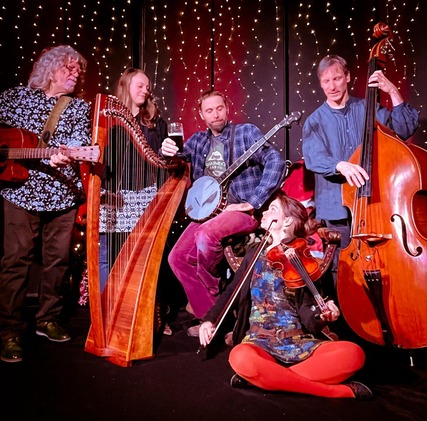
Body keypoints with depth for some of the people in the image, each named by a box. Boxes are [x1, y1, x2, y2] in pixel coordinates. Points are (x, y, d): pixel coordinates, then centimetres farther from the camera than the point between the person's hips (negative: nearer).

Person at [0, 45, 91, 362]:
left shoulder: (80, 108, 9)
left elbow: (80, 142, -6)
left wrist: (63, 157, -28)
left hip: (64, 194, 2)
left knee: (58, 258, 8)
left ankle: (48, 320, 24)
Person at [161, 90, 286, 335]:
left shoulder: (246, 132, -1)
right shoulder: (198, 141, 14)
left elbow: (276, 162, -12)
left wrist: (252, 203, -17)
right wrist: (167, 152, -10)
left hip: (241, 210, -6)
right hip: (208, 211, 6)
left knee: (206, 233, -34)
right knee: (178, 258, -7)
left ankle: (211, 292, -6)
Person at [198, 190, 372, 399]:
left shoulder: (302, 258, 2)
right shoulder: (254, 254, 12)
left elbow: (307, 314, -5)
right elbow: (232, 292, 18)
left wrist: (323, 315, -27)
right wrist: (210, 319, 4)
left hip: (299, 343, 0)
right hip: (260, 342, 1)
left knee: (353, 353, -26)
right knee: (240, 358, -36)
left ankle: (267, 378, -23)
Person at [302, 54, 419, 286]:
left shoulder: (368, 109, 7)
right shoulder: (315, 121, 3)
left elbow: (406, 129, -2)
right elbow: (313, 158, -14)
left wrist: (393, 92, -10)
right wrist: (340, 165, -33)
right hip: (336, 209, -1)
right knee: (340, 271, 5)